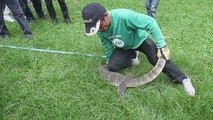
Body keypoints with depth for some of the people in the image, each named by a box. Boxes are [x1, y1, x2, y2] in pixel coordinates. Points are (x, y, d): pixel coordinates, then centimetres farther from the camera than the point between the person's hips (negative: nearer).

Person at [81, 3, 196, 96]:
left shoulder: (124, 16, -43)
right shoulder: (100, 30, -23)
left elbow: (150, 22, -38)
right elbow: (108, 45, -3)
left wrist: (161, 45, -41)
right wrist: (108, 61, 9)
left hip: (139, 39, -4)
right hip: (123, 47, 5)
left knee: (159, 59, -24)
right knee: (112, 67, -12)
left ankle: (183, 79, -12)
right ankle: (132, 56, 16)